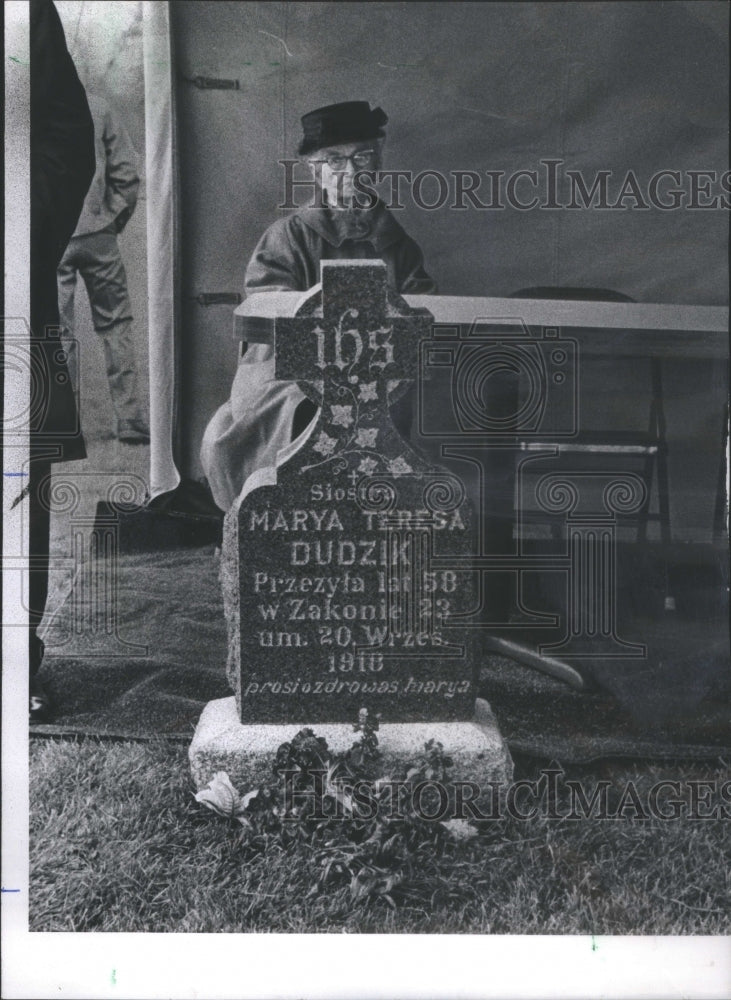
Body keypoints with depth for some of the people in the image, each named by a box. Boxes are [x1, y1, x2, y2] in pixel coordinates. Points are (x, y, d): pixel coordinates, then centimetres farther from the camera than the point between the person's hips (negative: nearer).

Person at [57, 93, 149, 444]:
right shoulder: (97, 106, 2)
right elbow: (126, 173, 1)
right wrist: (112, 222, 9)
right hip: (97, 234, 2)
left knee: (56, 332, 4)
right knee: (115, 325, 10)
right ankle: (129, 418, 10)